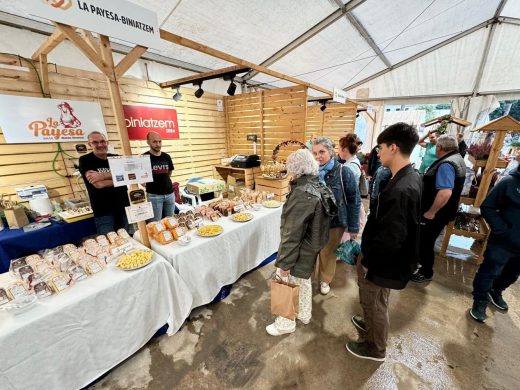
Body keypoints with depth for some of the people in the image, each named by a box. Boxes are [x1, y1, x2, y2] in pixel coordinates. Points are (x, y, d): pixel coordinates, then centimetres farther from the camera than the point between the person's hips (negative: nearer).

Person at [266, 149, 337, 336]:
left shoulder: (302, 193, -29)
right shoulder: (320, 187, -2)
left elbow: (292, 233, -27)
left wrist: (284, 263, -17)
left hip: (299, 252, -8)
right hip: (312, 247, 9)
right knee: (304, 280, 27)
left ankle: (286, 323, 36)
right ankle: (304, 314, 50)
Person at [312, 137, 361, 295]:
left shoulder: (343, 172, -14)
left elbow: (354, 201, -8)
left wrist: (353, 227, -7)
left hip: (333, 223, -1)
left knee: (328, 253, 18)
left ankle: (325, 280, 45)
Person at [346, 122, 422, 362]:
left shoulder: (400, 190, -33)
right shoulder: (410, 178, 0)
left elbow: (389, 239, -30)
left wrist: (367, 261, -14)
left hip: (383, 263, -9)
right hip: (388, 258, 9)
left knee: (374, 304, 16)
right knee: (373, 301, 30)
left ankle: (375, 348, 41)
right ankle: (371, 325, 55)